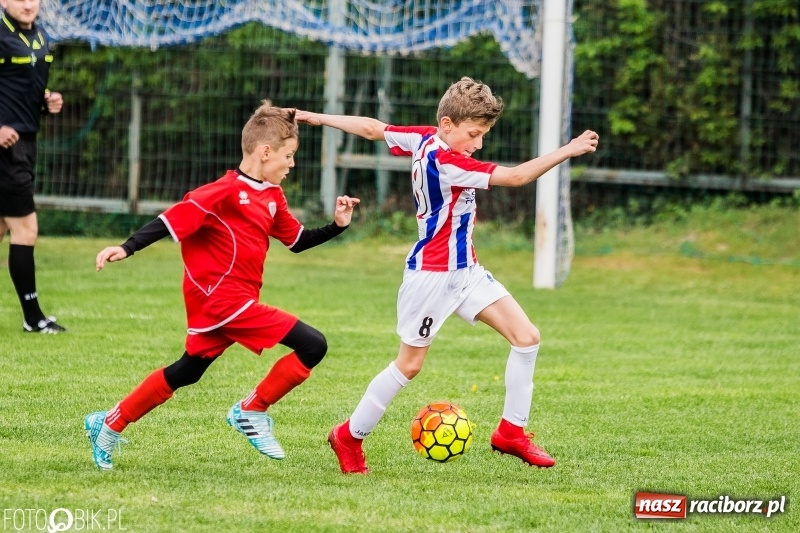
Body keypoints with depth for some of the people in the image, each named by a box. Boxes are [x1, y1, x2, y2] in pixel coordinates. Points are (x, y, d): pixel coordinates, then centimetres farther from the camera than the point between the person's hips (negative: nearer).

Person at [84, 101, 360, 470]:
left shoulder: (272, 197, 12)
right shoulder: (226, 192, -15)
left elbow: (297, 241, 21)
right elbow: (174, 219, -19)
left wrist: (336, 226, 9)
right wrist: (127, 249, -25)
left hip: (216, 303, 10)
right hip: (224, 300, -10)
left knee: (186, 373, 20)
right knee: (313, 345, -14)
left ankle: (108, 425, 28)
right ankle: (251, 411, -3)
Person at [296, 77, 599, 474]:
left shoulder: (423, 139, 1)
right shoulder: (445, 163, -25)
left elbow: (372, 128, 10)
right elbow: (515, 177, -30)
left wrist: (318, 119, 22)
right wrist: (568, 151, -30)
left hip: (465, 270, 10)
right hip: (432, 273, -10)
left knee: (526, 337, -1)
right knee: (409, 365, 2)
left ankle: (511, 432, 6)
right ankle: (349, 436, 19)